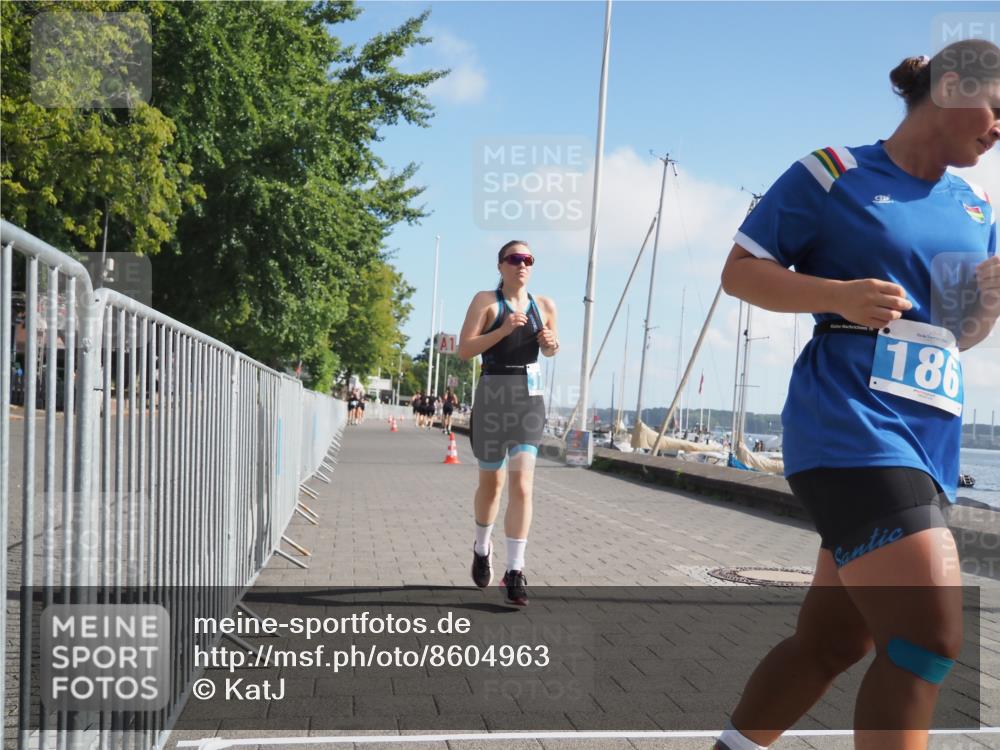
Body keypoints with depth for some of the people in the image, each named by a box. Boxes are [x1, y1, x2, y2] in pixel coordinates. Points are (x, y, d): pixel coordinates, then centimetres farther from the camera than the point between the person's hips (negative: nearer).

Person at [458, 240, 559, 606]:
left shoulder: (544, 305, 8)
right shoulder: (486, 301, -2)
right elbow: (464, 349, -10)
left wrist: (551, 343, -1)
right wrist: (503, 330, -21)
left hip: (529, 398, 2)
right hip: (493, 396, -2)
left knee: (522, 485, -10)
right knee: (491, 483, 13)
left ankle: (515, 572, -8)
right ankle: (482, 547, 39)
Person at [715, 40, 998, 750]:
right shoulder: (833, 174, -2)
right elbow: (740, 271, -2)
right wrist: (841, 295, -17)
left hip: (931, 440, 8)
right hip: (850, 425, -7)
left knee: (834, 639, 11)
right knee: (930, 639, -16)